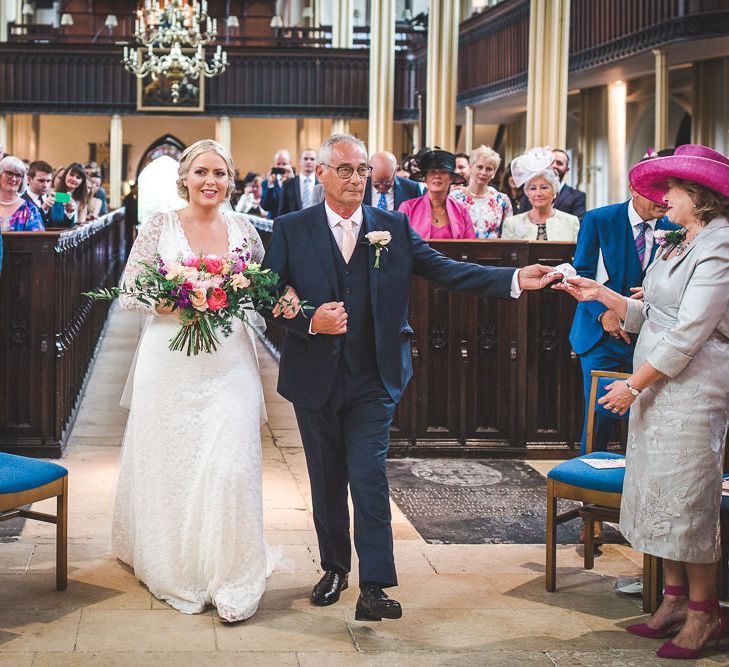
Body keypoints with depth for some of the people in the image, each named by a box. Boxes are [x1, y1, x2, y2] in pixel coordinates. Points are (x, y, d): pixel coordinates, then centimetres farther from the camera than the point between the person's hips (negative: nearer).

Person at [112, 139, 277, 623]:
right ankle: (178, 572, 25)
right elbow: (129, 293, 1)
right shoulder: (160, 226, 1)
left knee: (231, 467, -7)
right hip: (171, 364, -1)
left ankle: (234, 582, 3)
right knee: (172, 468, 5)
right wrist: (169, 302, -17)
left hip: (230, 364, 1)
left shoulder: (244, 229, 6)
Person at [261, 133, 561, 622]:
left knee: (369, 479, -7)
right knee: (327, 480, 13)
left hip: (373, 379, -1)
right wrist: (310, 321, -20)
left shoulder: (394, 228, 2)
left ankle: (373, 589, -6)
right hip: (315, 376, 1)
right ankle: (334, 569, 31)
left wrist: (515, 279, -16)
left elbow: (448, 271, -4)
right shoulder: (291, 229, 0)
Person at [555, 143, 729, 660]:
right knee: (660, 496, 12)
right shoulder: (678, 245, 16)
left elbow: (687, 333, -19)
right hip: (655, 387, 9)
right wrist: (601, 295, 7)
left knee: (687, 500, -4)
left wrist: (633, 385, -16)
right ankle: (675, 599, 21)